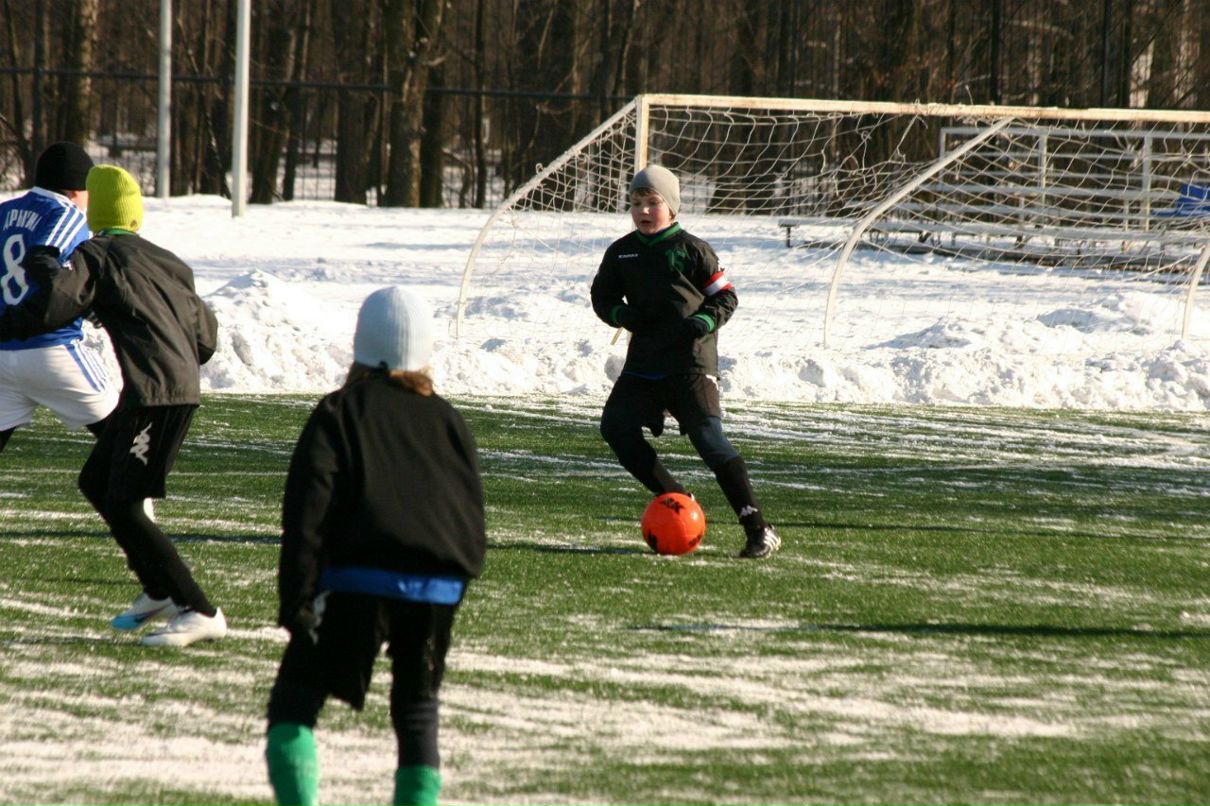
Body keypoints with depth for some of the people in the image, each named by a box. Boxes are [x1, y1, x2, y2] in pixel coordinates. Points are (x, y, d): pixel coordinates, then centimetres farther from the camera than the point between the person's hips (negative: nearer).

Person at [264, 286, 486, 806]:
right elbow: (474, 517, 15)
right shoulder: (446, 420, 17)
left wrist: (296, 599, -7)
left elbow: (308, 510, -5)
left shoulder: (338, 413, 5)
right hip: (438, 590, 4)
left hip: (358, 585, -4)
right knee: (417, 712, 16)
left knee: (295, 702, 3)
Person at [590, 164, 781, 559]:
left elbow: (726, 297, 1)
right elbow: (602, 298, 19)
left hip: (691, 362, -6)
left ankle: (758, 529, -15)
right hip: (643, 361, 6)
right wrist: (621, 314, -3)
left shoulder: (691, 250, -3)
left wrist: (705, 322, -17)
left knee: (708, 437, -16)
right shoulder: (621, 252, 10)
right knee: (615, 426, -6)